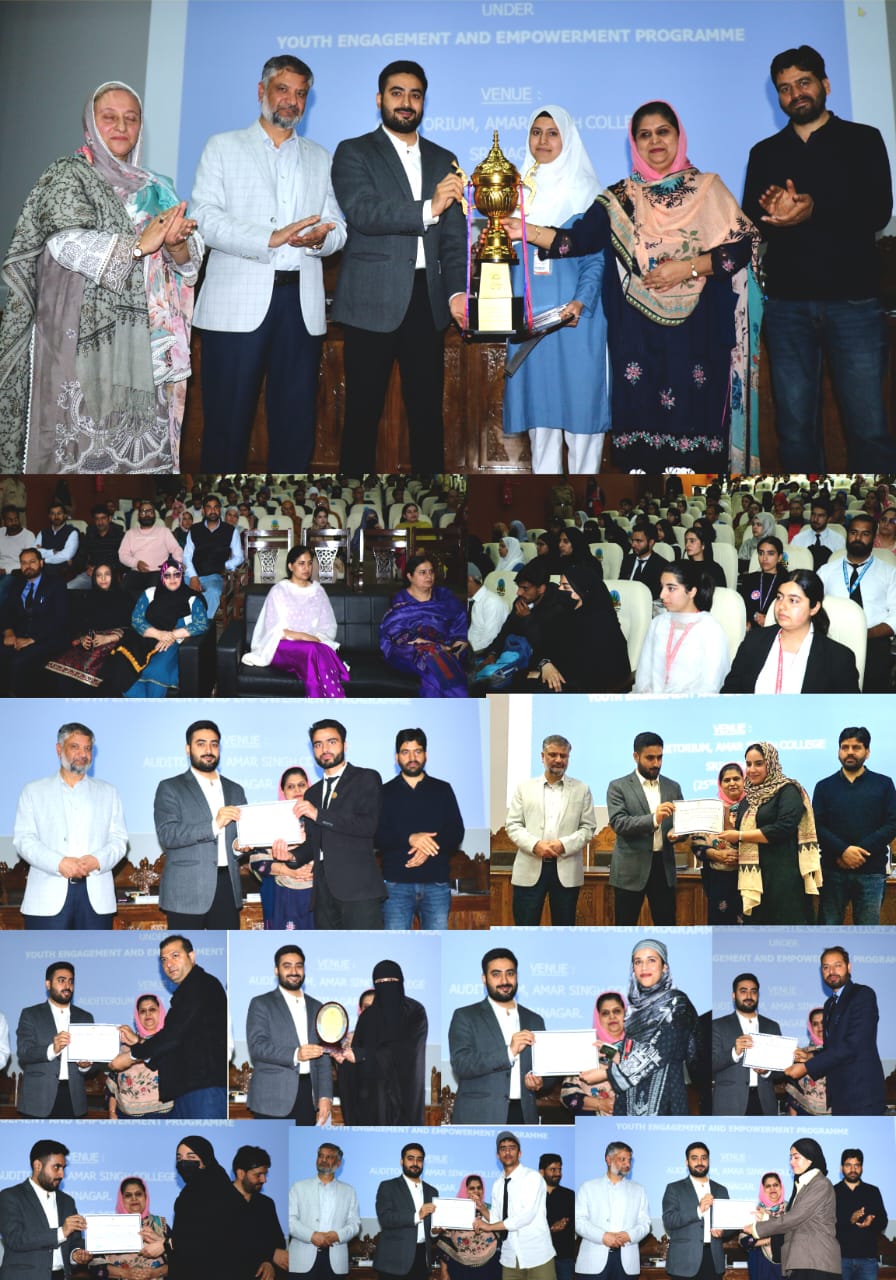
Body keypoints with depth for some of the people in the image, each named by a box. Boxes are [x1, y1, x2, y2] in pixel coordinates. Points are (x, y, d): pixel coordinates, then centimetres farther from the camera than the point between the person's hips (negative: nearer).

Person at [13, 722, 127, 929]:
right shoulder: (33, 791, 13)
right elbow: (23, 839, 2)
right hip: (48, 898, -2)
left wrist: (97, 860, -11)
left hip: (97, 898, 2)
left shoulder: (108, 792, 18)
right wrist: (59, 863, -14)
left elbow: (119, 840, 10)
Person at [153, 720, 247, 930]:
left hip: (227, 887, 5)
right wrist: (214, 825, -21)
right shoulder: (170, 788, 1)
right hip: (187, 891, -4)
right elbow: (167, 835, -12)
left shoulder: (235, 790, 17)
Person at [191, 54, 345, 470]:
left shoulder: (319, 158, 21)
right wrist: (271, 238, -17)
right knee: (227, 421, -4)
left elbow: (338, 227, 15)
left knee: (296, 421, 3)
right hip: (238, 303, -3)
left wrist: (321, 237, -11)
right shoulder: (223, 147, 9)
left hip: (301, 304, 3)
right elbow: (205, 218, -4)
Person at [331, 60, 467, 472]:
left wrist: (458, 290, -3)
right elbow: (363, 213, -14)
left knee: (428, 412, 6)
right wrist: (427, 209, -25)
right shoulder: (354, 153, 4)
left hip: (427, 301, 4)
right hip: (372, 302, -4)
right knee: (363, 412, 0)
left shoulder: (443, 160, 16)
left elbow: (454, 237, 12)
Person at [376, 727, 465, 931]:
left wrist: (428, 848, -15)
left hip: (437, 882, 1)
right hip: (397, 883, -1)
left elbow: (457, 833, 4)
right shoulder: (385, 792, 8)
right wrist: (410, 839, -20)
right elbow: (376, 836, -2)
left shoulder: (443, 790, 10)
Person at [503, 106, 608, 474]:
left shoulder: (585, 191, 0)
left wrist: (581, 302, -20)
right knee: (537, 401, 5)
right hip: (529, 316, 4)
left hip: (574, 315, -4)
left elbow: (598, 255, -6)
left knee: (578, 399, -4)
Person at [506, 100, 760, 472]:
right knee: (641, 412, -3)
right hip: (636, 328, 1)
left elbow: (741, 247, 0)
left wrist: (688, 267, -12)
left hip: (695, 327, -1)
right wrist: (530, 231, -19)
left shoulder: (708, 189, 7)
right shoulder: (620, 197, 9)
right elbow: (579, 240, -4)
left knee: (693, 412, -4)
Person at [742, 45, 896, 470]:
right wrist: (770, 210, -16)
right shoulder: (765, 153, 16)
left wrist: (815, 209, -22)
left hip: (852, 300, -2)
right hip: (786, 304, 2)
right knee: (795, 430, 3)